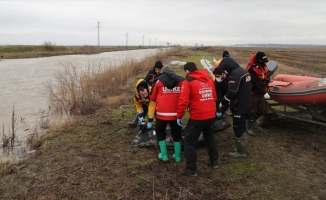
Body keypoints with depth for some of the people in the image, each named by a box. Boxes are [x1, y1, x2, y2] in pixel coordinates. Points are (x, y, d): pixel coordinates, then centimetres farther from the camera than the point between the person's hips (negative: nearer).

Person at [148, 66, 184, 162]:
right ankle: (177, 156, 23)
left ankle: (164, 155, 19)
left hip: (162, 112, -1)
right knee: (177, 134, 19)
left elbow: (153, 98, 10)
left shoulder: (159, 80, 5)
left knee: (160, 132, 21)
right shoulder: (181, 81, 7)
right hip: (176, 113, 1)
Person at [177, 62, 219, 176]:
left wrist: (179, 116, -7)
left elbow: (183, 100, -16)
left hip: (197, 117, -7)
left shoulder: (188, 81, -8)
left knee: (189, 142, 6)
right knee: (210, 138, 26)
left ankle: (191, 169, 10)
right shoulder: (209, 79, 11)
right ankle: (214, 161, 39)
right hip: (211, 115, 7)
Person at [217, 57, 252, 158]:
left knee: (238, 129, 2)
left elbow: (231, 92, -26)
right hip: (246, 105, 10)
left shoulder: (235, 74, -21)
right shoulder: (243, 71, 10)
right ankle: (243, 147, 33)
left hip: (239, 107, -10)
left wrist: (222, 102, -11)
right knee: (242, 127, 21)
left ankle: (241, 152, 13)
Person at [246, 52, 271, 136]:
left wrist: (266, 80, -15)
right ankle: (250, 128, 17)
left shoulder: (264, 66, 4)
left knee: (263, 110, 9)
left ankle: (253, 120, 34)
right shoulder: (252, 69, -22)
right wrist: (264, 93, -27)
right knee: (252, 111, 2)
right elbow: (255, 83, -26)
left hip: (261, 93, 7)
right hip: (253, 93, -7)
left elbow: (267, 78, 10)